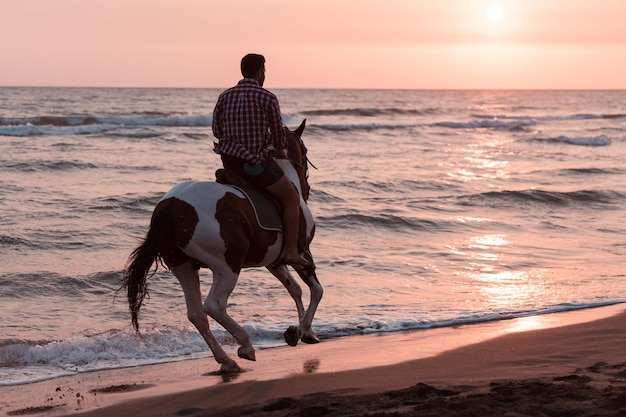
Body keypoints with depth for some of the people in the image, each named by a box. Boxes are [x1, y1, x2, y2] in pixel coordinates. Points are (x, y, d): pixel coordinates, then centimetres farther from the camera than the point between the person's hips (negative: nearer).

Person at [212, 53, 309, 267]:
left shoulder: (225, 96, 6)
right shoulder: (268, 98, -8)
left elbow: (216, 130, 10)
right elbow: (278, 131, 0)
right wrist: (280, 151, 20)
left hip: (228, 161, 6)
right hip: (256, 162, -6)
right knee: (291, 198, 7)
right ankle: (291, 251, 0)